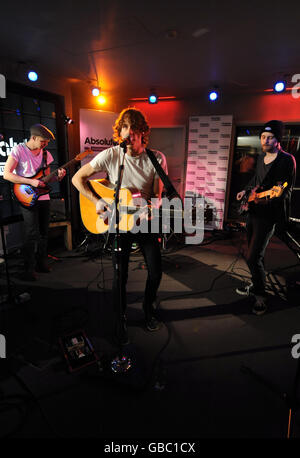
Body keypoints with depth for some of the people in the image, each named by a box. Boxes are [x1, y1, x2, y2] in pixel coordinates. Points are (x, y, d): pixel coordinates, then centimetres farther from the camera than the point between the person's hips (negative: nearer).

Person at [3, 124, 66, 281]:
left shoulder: (46, 154, 11)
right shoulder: (18, 150, -6)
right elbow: (6, 174, -11)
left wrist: (57, 177, -5)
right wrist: (31, 182, -19)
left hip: (43, 197, 6)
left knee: (44, 232, 10)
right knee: (32, 234, -10)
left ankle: (42, 263, 25)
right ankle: (29, 269, 1)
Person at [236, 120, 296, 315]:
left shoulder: (286, 160, -11)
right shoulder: (261, 157, 13)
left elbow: (287, 191, -15)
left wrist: (268, 198, -31)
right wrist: (246, 190, 16)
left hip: (268, 215, -8)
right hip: (253, 211, 8)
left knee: (253, 257, -10)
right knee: (255, 253, 17)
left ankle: (261, 296, 10)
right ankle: (256, 285, 36)